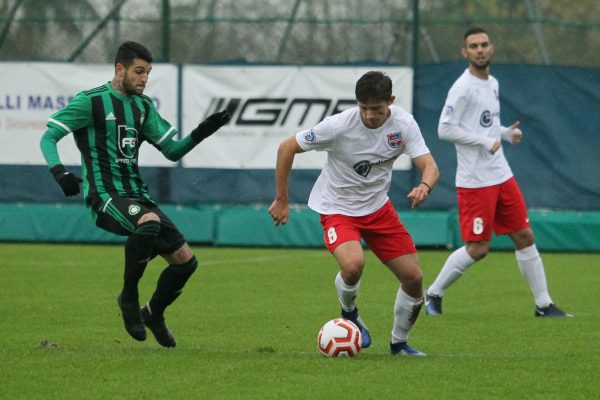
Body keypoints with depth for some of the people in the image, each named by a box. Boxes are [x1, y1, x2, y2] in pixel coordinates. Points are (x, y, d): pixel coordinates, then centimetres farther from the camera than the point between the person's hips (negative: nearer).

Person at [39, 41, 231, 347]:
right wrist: (59, 172, -26)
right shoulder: (91, 102, -5)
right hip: (104, 195, -7)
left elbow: (172, 150, 16)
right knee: (149, 222, -38)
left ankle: (154, 313, 27)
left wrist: (200, 133, -2)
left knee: (185, 260, 1)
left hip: (136, 195, 7)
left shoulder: (143, 106, 15)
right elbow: (48, 137, -7)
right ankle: (129, 296, -19)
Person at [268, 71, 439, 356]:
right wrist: (281, 200, -10)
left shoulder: (403, 123, -14)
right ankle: (349, 313, 3)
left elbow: (429, 166, -19)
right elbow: (287, 148, -13)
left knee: (413, 278, -2)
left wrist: (424, 186, -44)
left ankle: (399, 343, 24)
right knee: (353, 264, -32)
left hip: (377, 207, 4)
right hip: (337, 209, -4)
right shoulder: (339, 126, -24)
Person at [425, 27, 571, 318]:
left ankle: (544, 305, 13)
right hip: (475, 182, -8)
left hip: (501, 175, 8)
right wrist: (484, 142, -19)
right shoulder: (463, 87, -13)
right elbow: (445, 129, -17)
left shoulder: (492, 84, 13)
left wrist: (505, 133, 6)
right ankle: (433, 294, 12)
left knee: (524, 237, 7)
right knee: (478, 249, -6)